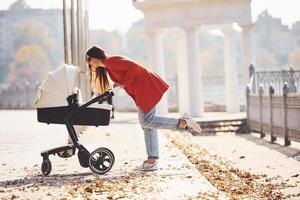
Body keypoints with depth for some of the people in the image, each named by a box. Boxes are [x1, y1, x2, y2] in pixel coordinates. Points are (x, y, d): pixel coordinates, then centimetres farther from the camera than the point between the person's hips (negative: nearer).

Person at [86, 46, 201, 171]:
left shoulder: (111, 61, -11)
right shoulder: (108, 67, 20)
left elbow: (134, 67, -20)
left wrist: (124, 83, -14)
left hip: (146, 86, -11)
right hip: (142, 90, 11)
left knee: (146, 121, -14)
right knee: (146, 124, 7)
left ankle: (184, 123, -12)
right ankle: (152, 161, 5)